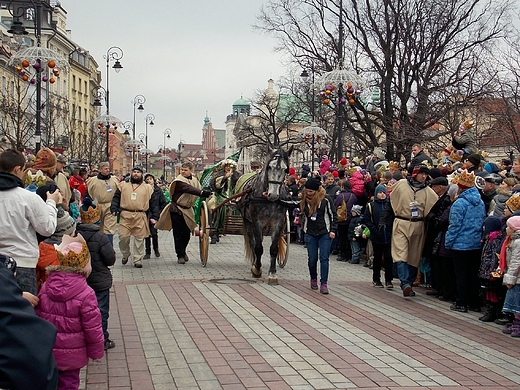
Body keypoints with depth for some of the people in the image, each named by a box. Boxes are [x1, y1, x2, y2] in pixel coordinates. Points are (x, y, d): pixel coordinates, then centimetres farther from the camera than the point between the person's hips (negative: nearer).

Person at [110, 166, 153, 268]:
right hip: (125, 215, 1)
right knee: (123, 237, -2)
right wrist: (114, 209, -4)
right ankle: (125, 254, 22)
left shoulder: (148, 188, 11)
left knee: (139, 239, 1)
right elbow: (116, 198, 11)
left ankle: (138, 259, 9)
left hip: (140, 216, 0)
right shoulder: (123, 185, 13)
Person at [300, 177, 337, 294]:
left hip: (325, 234, -3)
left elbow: (333, 215, -3)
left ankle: (323, 284, -5)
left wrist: (333, 230, -7)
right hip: (310, 234, 3)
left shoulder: (326, 199, -8)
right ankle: (313, 279, 29)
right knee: (312, 258, 7)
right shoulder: (305, 200, 3)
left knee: (324, 258, -6)